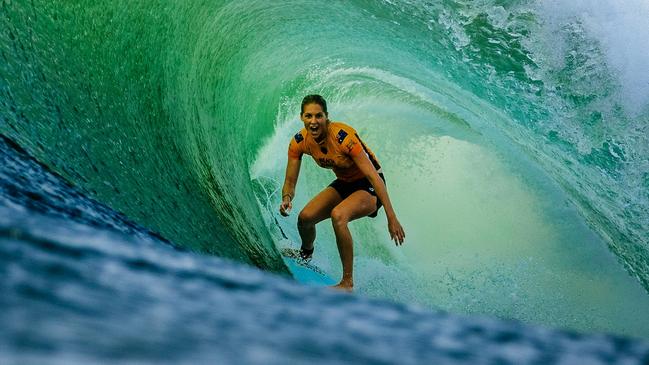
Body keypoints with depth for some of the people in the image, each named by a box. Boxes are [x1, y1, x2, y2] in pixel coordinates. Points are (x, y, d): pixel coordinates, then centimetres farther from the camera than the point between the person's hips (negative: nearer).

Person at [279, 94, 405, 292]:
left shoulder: (343, 136, -31)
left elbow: (373, 175, -31)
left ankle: (347, 284, -23)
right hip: (344, 183, 6)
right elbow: (290, 181, -5)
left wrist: (391, 217, -33)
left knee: (338, 215, -33)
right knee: (305, 217, -8)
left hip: (369, 185, -6)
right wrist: (287, 198, -30)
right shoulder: (299, 142, -13)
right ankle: (306, 253, 30)